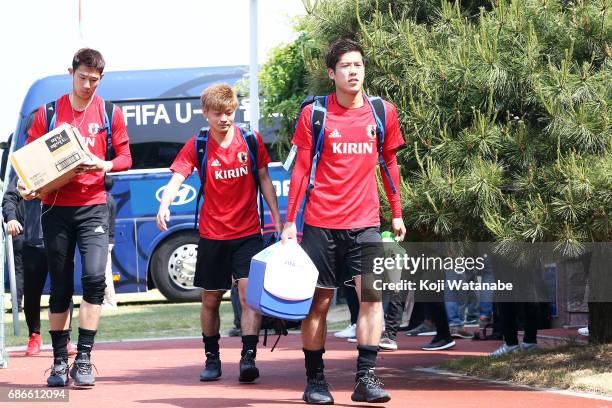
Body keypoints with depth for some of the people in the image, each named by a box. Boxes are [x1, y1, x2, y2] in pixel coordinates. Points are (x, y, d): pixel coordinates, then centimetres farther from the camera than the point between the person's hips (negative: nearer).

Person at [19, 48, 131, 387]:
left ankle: (83, 359, -11)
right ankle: (60, 360, 13)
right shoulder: (48, 113, 5)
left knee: (94, 276, -17)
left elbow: (125, 157, 8)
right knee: (60, 287, 5)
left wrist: (104, 166, -13)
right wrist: (26, 185, -13)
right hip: (55, 207, 1)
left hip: (93, 206, -1)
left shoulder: (110, 114, 5)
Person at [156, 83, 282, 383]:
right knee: (210, 299, 9)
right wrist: (164, 205, -35)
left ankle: (248, 357, -19)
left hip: (248, 233, -1)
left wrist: (276, 218, 4)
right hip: (212, 235, 1)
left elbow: (264, 180, 8)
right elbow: (176, 179, -16)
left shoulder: (251, 140, -1)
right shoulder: (196, 146, -4)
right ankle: (212, 359, 23)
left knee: (249, 292, -15)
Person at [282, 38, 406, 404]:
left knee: (372, 294, -11)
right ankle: (315, 380, 12)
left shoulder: (383, 112, 5)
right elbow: (301, 170, 2)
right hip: (321, 223, -1)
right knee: (319, 302, 3)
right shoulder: (314, 114, -1)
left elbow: (390, 163, 16)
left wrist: (397, 214, 15)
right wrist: (290, 222, -1)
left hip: (365, 223, 2)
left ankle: (366, 378, -9)